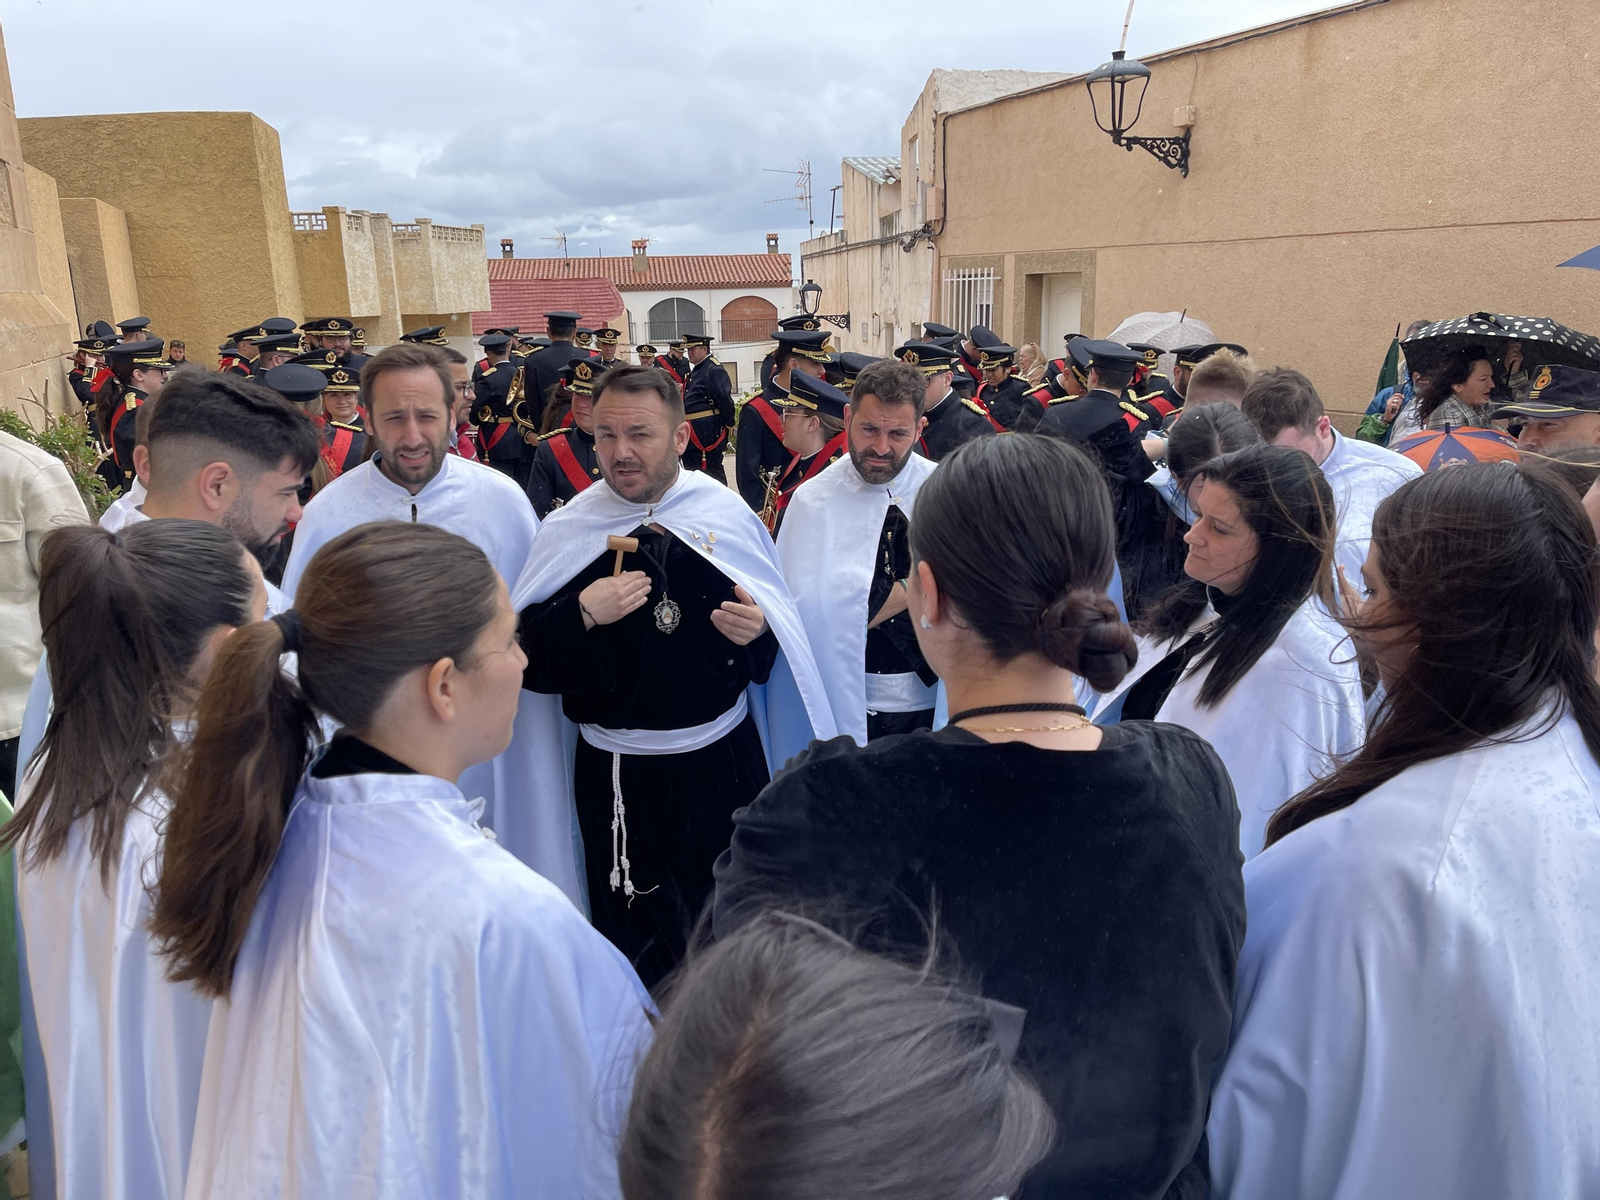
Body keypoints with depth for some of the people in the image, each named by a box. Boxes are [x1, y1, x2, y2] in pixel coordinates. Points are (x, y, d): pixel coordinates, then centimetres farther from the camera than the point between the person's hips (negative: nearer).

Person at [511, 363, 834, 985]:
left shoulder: (728, 514, -2)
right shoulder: (568, 531, -5)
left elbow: (781, 640, 6)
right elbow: (532, 666, -7)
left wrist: (756, 631, -16)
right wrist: (583, 613, -23)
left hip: (725, 761, 2)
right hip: (617, 774, -1)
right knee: (633, 936, 11)